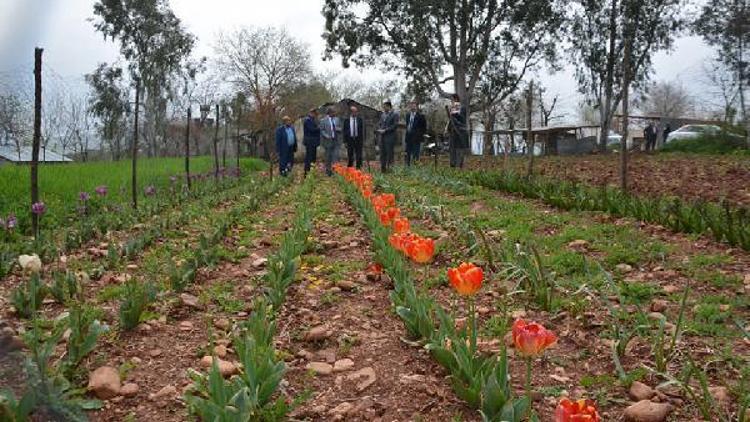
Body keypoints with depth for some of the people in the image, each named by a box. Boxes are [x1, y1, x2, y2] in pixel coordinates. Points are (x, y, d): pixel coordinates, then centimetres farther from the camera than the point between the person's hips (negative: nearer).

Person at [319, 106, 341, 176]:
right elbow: (321, 130, -5)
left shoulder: (337, 119, 11)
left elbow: (340, 129, 15)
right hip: (328, 141, -3)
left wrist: (337, 129, -7)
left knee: (336, 155, -6)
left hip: (336, 140, 3)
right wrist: (326, 136, -19)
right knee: (328, 157, 4)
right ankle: (328, 171, 15)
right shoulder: (323, 120, -3)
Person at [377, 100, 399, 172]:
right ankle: (383, 168, 10)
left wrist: (385, 130, -14)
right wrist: (379, 129, 1)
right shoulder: (382, 114, 17)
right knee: (382, 152, 6)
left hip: (390, 136, -6)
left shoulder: (395, 114, -4)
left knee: (389, 152, -6)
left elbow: (395, 125, -12)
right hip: (382, 136, 7)